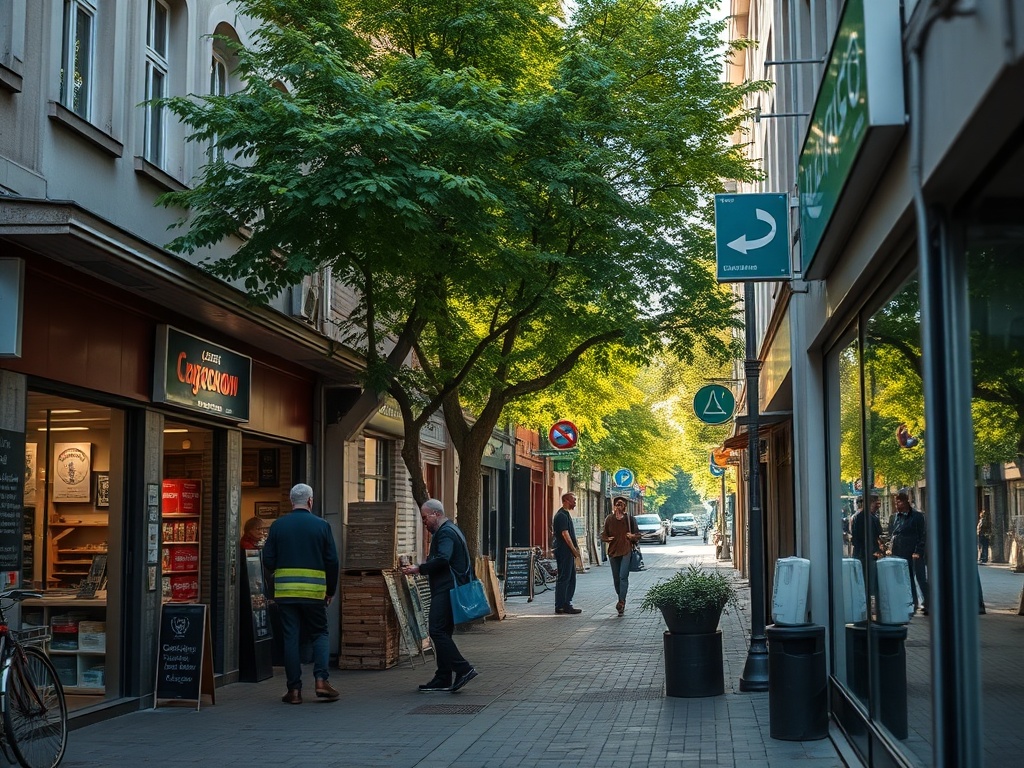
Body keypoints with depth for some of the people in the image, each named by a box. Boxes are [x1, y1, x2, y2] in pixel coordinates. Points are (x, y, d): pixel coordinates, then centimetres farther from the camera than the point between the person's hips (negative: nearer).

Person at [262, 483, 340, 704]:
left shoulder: (278, 525, 4)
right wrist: (331, 590, 11)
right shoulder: (321, 526, -1)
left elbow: (268, 561, 4)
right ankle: (321, 680, -3)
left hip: (285, 591, 1)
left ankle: (294, 690, 4)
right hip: (314, 591, -1)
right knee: (319, 634, 11)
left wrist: (272, 589, 15)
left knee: (291, 638, 4)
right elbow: (332, 561, 0)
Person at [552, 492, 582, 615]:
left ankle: (566, 604, 16)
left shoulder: (565, 514, 19)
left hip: (568, 552, 11)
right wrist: (574, 549, -16)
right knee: (563, 578, -7)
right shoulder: (562, 516, -15)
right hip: (564, 552, -11)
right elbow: (565, 534, -20)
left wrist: (575, 548, 15)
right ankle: (560, 606, -5)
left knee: (571, 579, 12)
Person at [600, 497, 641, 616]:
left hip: (626, 551, -3)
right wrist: (607, 539, -7)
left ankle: (621, 601, -19)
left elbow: (638, 534, 10)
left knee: (623, 576, -15)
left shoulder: (629, 518, 3)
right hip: (613, 551, 3)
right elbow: (603, 535, 15)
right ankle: (621, 601, 22)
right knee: (616, 578, 9)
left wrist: (633, 537, -13)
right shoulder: (609, 519, 8)